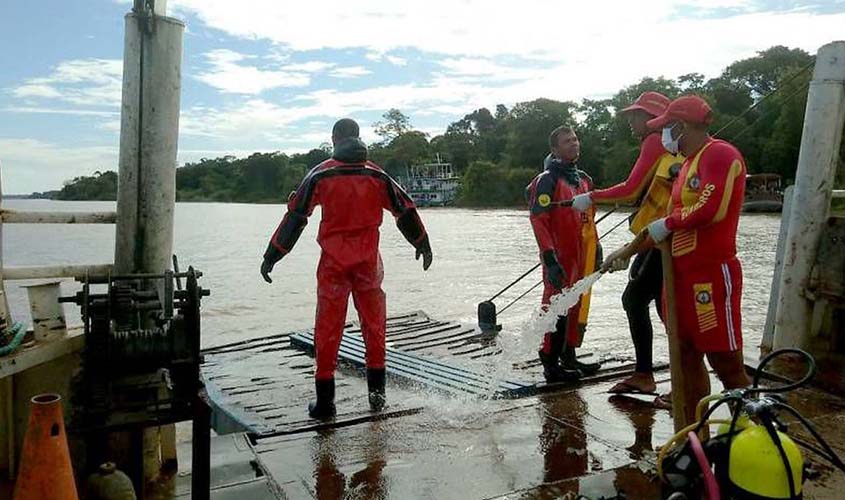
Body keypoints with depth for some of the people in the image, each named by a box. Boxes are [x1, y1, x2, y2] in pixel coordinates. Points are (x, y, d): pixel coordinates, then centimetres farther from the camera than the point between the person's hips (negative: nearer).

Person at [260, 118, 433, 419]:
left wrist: (271, 256, -1)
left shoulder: (320, 175, -3)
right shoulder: (377, 175, 4)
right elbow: (405, 210, 9)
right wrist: (423, 245, 22)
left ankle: (325, 402, 8)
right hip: (369, 261, 2)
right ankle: (377, 394, 19)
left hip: (333, 262, -2)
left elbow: (295, 216, -5)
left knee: (327, 329, 5)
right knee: (374, 324, 14)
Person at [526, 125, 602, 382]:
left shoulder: (584, 179, 15)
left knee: (576, 307, 14)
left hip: (580, 256, 8)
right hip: (560, 257, -8)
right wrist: (550, 259, -22)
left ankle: (569, 358, 26)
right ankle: (551, 365, 3)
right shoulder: (547, 180, -11)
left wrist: (595, 251, 18)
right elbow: (538, 220, -17)